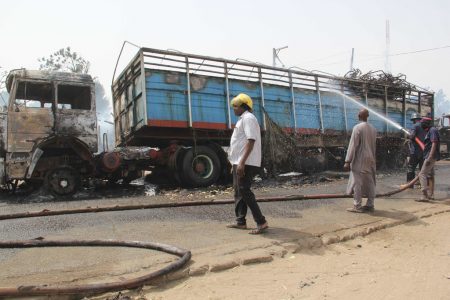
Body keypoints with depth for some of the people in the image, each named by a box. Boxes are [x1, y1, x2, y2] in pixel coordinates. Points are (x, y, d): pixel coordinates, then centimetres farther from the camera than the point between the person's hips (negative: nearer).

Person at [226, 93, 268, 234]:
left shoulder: (248, 118, -12)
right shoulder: (243, 119, 20)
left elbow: (251, 141, -22)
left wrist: (242, 162, -28)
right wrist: (236, 163, 23)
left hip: (246, 163, -11)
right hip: (240, 162, 11)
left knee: (244, 192, -11)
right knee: (238, 192, 13)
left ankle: (261, 222, -7)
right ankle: (240, 222, 20)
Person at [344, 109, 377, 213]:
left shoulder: (357, 127, -12)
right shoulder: (373, 129, 8)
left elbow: (352, 145, -15)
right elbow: (374, 146, 14)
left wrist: (348, 161, -14)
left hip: (359, 160, -7)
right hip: (370, 160, 7)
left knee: (357, 182, -3)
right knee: (370, 182, 10)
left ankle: (357, 206, -3)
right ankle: (370, 205, 15)